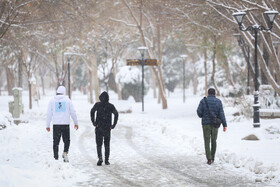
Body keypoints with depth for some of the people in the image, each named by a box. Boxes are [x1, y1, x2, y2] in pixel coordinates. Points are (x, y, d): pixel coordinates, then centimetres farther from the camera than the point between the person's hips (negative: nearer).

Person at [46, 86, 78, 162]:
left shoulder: (52, 101, 3)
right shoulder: (67, 100, 1)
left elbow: (49, 114, 4)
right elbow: (73, 112, 3)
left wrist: (47, 125, 10)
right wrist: (76, 123, 14)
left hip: (56, 124, 1)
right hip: (65, 124, -1)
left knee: (56, 142, 7)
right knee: (67, 141, 11)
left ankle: (56, 158, 4)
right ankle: (65, 153, -13)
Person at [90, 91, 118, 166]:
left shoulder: (97, 104, 1)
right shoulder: (111, 106, 3)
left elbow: (92, 111, -15)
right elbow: (116, 114, -10)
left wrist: (94, 122, -11)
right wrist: (114, 125, -6)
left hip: (99, 127, -1)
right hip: (107, 128, 1)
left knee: (99, 144, 3)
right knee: (107, 144, 13)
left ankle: (100, 158, -17)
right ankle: (107, 160, 11)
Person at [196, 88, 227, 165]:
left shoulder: (203, 101, -2)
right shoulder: (218, 101, 0)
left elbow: (199, 111, -6)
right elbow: (221, 114, -5)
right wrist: (224, 125, -4)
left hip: (206, 124, -1)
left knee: (207, 142, 2)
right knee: (214, 140, 16)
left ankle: (209, 159, -8)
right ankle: (212, 158, 22)